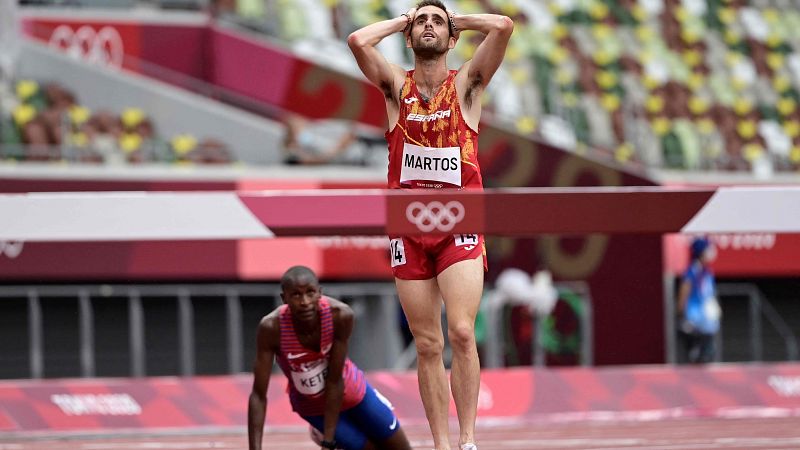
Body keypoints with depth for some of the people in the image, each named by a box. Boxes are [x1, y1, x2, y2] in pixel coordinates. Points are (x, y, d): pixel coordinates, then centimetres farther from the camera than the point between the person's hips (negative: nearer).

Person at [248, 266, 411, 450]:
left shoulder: (341, 315, -33)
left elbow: (335, 381, -28)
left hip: (350, 391, 1)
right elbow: (259, 395, -32)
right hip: (313, 407, -1)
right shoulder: (272, 327, -35)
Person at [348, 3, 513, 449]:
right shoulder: (397, 86, 9)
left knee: (461, 332, -17)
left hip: (459, 227, -2)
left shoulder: (466, 84, 5)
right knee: (428, 346, 2)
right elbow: (358, 40, -8)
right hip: (409, 227, 2)